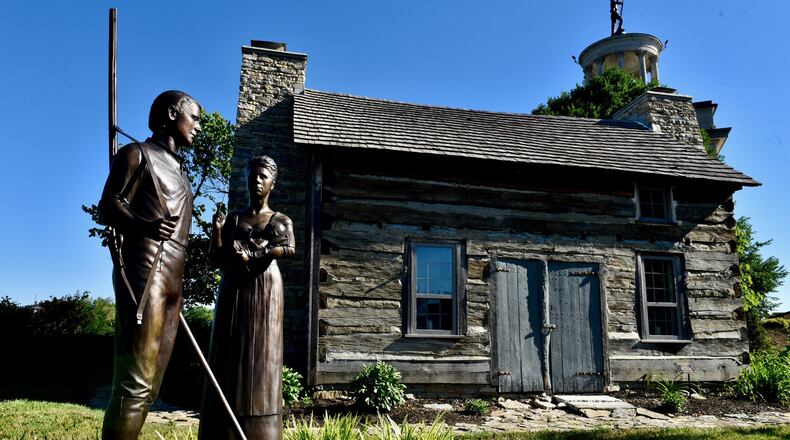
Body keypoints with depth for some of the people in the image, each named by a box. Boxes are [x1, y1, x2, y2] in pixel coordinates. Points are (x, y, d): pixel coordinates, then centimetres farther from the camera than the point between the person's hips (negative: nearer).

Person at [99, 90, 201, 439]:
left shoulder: (176, 169, 27)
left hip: (171, 278, 8)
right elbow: (107, 208, -6)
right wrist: (144, 224, -27)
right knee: (135, 381, -15)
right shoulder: (138, 154, 4)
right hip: (144, 271, -8)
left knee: (148, 384, 5)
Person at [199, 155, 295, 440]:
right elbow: (217, 259, 8)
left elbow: (289, 250, -9)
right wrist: (217, 230, -8)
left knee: (260, 353, -7)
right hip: (233, 291, 2)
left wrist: (248, 255, -11)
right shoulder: (232, 219, 17)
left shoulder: (281, 220, 11)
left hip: (265, 290, -2)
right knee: (229, 354, -4)